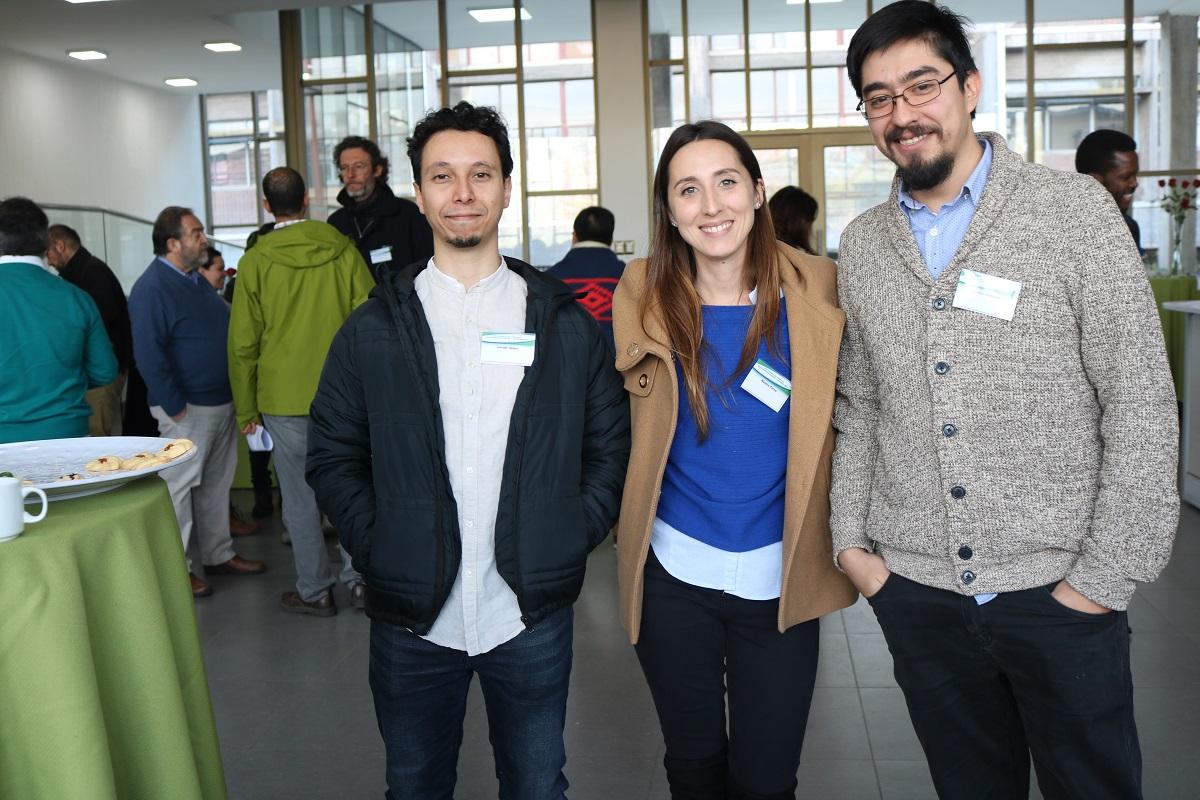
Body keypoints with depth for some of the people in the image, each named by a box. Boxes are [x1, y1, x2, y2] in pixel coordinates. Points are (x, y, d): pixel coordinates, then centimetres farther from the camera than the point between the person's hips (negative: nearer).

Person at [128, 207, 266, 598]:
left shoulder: (196, 280, 13)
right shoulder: (152, 288, -16)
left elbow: (228, 327, 22)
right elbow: (148, 355, -22)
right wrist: (176, 408, -21)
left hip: (221, 402, 9)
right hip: (188, 408, -9)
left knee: (216, 484, 16)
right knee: (179, 486, 0)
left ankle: (219, 554, 28)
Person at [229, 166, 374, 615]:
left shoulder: (256, 261, -4)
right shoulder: (342, 249, -1)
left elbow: (243, 343, -1)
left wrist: (246, 409, 7)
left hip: (285, 397, -1)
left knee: (301, 497, 7)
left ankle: (314, 591, 16)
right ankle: (360, 580, 13)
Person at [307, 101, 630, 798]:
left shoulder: (566, 321, 1)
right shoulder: (374, 328, 1)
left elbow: (613, 444, 5)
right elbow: (333, 456, 5)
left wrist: (572, 541, -3)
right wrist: (377, 547, -5)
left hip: (532, 615, 0)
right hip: (411, 618, 1)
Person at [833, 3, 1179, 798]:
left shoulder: (1075, 209, -6)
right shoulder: (862, 244, 6)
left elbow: (1141, 401, -8)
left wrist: (1107, 576, -11)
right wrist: (851, 540, 4)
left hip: (1057, 589, -3)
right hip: (915, 590, 3)